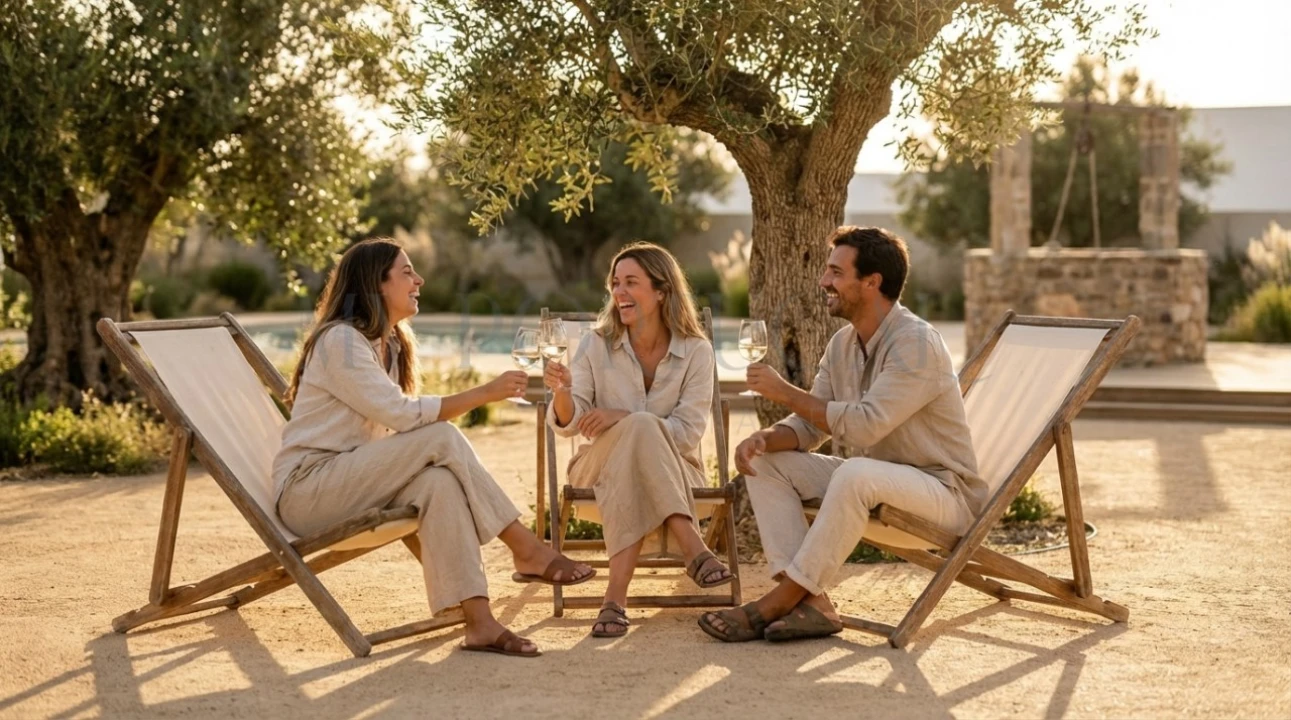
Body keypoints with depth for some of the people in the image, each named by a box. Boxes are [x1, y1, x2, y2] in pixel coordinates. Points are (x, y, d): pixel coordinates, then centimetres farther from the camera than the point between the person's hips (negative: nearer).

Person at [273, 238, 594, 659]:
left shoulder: (390, 345, 16)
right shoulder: (340, 340, -13)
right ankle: (527, 552, -18)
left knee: (438, 481, -25)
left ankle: (479, 621, -34)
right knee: (441, 439, -24)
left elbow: (397, 423, 5)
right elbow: (402, 415, -21)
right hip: (306, 489, -7)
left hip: (349, 479, 7)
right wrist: (485, 394, -18)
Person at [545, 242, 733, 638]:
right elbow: (570, 424, -5)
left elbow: (688, 432, -10)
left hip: (672, 469, 0)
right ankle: (693, 549, -44)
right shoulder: (597, 344, 0)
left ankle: (616, 595, -45)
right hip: (601, 464, 0)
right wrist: (563, 393, -29)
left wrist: (622, 417, -21)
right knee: (641, 428, -34)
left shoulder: (696, 351, -3)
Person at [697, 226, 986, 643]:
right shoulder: (842, 343, 7)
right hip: (872, 484, 9)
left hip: (943, 491, -9)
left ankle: (778, 602, -26)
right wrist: (764, 438, -15)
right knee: (764, 461, -5)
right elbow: (808, 426, 8)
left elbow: (865, 425, -30)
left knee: (856, 473, -38)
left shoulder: (915, 343, -20)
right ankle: (812, 603, -19)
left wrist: (785, 392, -21)